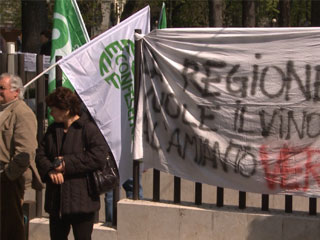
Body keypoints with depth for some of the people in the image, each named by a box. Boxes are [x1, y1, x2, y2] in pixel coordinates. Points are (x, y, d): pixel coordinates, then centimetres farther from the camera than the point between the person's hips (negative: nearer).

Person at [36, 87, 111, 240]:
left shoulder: (88, 128, -10)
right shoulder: (53, 130, 12)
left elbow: (99, 156, -21)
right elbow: (40, 154, 10)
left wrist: (67, 163, -18)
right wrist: (50, 170, -12)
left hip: (81, 201, -7)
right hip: (56, 201, 7)